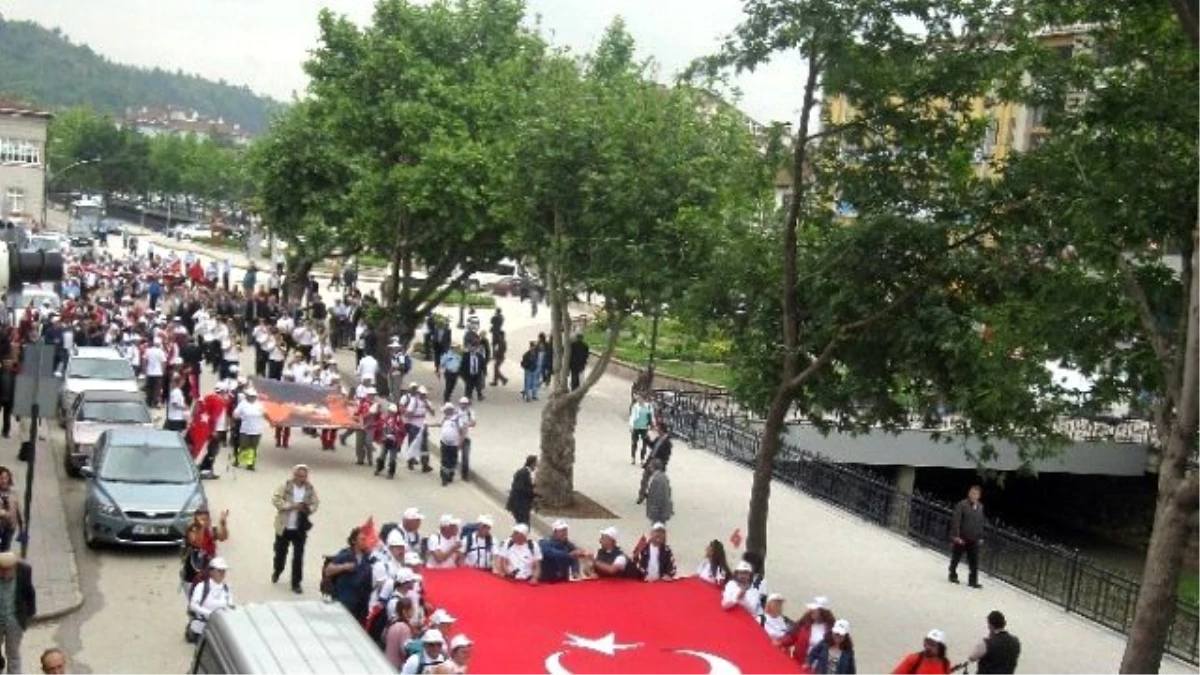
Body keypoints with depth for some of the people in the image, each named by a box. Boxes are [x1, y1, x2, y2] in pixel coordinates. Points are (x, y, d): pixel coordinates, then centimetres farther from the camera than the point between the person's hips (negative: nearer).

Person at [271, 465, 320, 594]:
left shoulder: (310, 489, -4)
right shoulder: (286, 485, -10)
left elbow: (315, 503, 4)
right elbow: (275, 499, -15)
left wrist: (309, 509, -18)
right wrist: (291, 506, -24)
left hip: (300, 529, 0)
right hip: (284, 526, 0)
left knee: (298, 556, -2)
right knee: (280, 552, 18)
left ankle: (296, 583, 8)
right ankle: (277, 571, 48)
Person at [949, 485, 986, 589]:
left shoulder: (980, 507, 6)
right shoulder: (962, 505, -12)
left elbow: (982, 523, 12)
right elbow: (955, 520, -15)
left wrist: (980, 537, 9)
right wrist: (956, 536, -18)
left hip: (973, 539, 4)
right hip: (960, 538, -4)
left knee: (974, 561, 0)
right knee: (955, 558, 10)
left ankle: (973, 581, 6)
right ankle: (953, 576, 28)